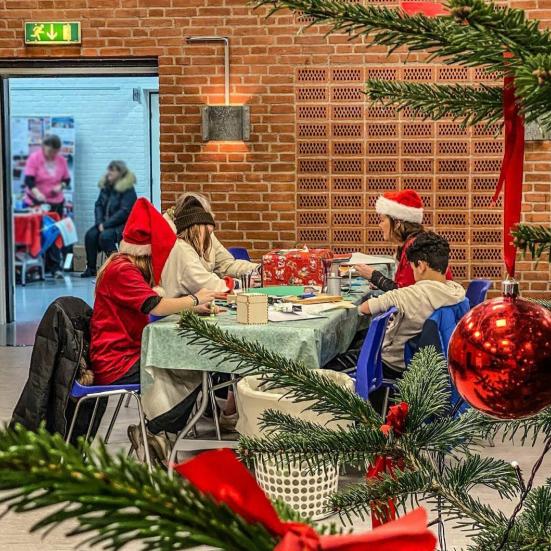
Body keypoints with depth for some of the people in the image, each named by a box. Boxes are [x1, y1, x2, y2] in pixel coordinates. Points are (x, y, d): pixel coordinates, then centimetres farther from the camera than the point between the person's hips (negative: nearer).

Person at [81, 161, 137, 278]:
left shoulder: (128, 189, -12)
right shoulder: (105, 186, 9)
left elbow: (124, 212, -19)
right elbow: (99, 205, 8)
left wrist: (106, 224, -21)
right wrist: (100, 222, -9)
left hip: (122, 224, -6)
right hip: (105, 222, 6)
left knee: (105, 236, -31)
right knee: (90, 235, -19)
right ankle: (90, 268, -9)